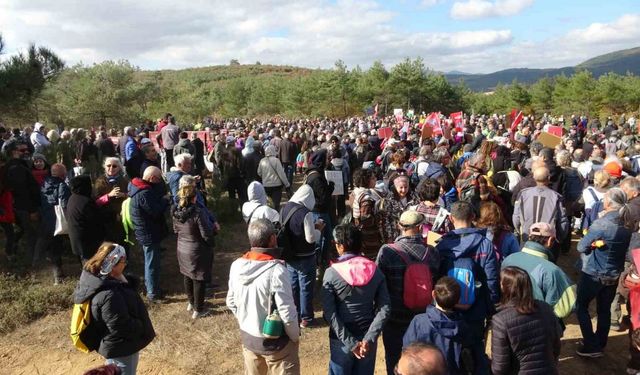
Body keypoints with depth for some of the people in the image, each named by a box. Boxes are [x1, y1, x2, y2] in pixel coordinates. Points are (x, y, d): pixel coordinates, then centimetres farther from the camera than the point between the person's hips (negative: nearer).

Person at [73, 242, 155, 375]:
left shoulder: (98, 279, -5)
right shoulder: (109, 295, -36)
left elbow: (130, 287, 4)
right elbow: (122, 327, -30)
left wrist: (123, 281, -16)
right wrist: (142, 328, -13)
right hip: (120, 348, -9)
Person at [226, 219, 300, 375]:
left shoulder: (236, 266, -9)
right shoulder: (276, 270, -27)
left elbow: (231, 302, 3)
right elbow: (287, 312, -23)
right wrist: (295, 336, -6)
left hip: (247, 338, 6)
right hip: (275, 342, -6)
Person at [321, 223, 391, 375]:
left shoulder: (331, 273, -13)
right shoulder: (375, 271, -4)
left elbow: (329, 314, -17)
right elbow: (385, 308, -8)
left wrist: (350, 343, -14)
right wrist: (369, 339, -11)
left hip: (341, 341, -2)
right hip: (367, 340, 3)